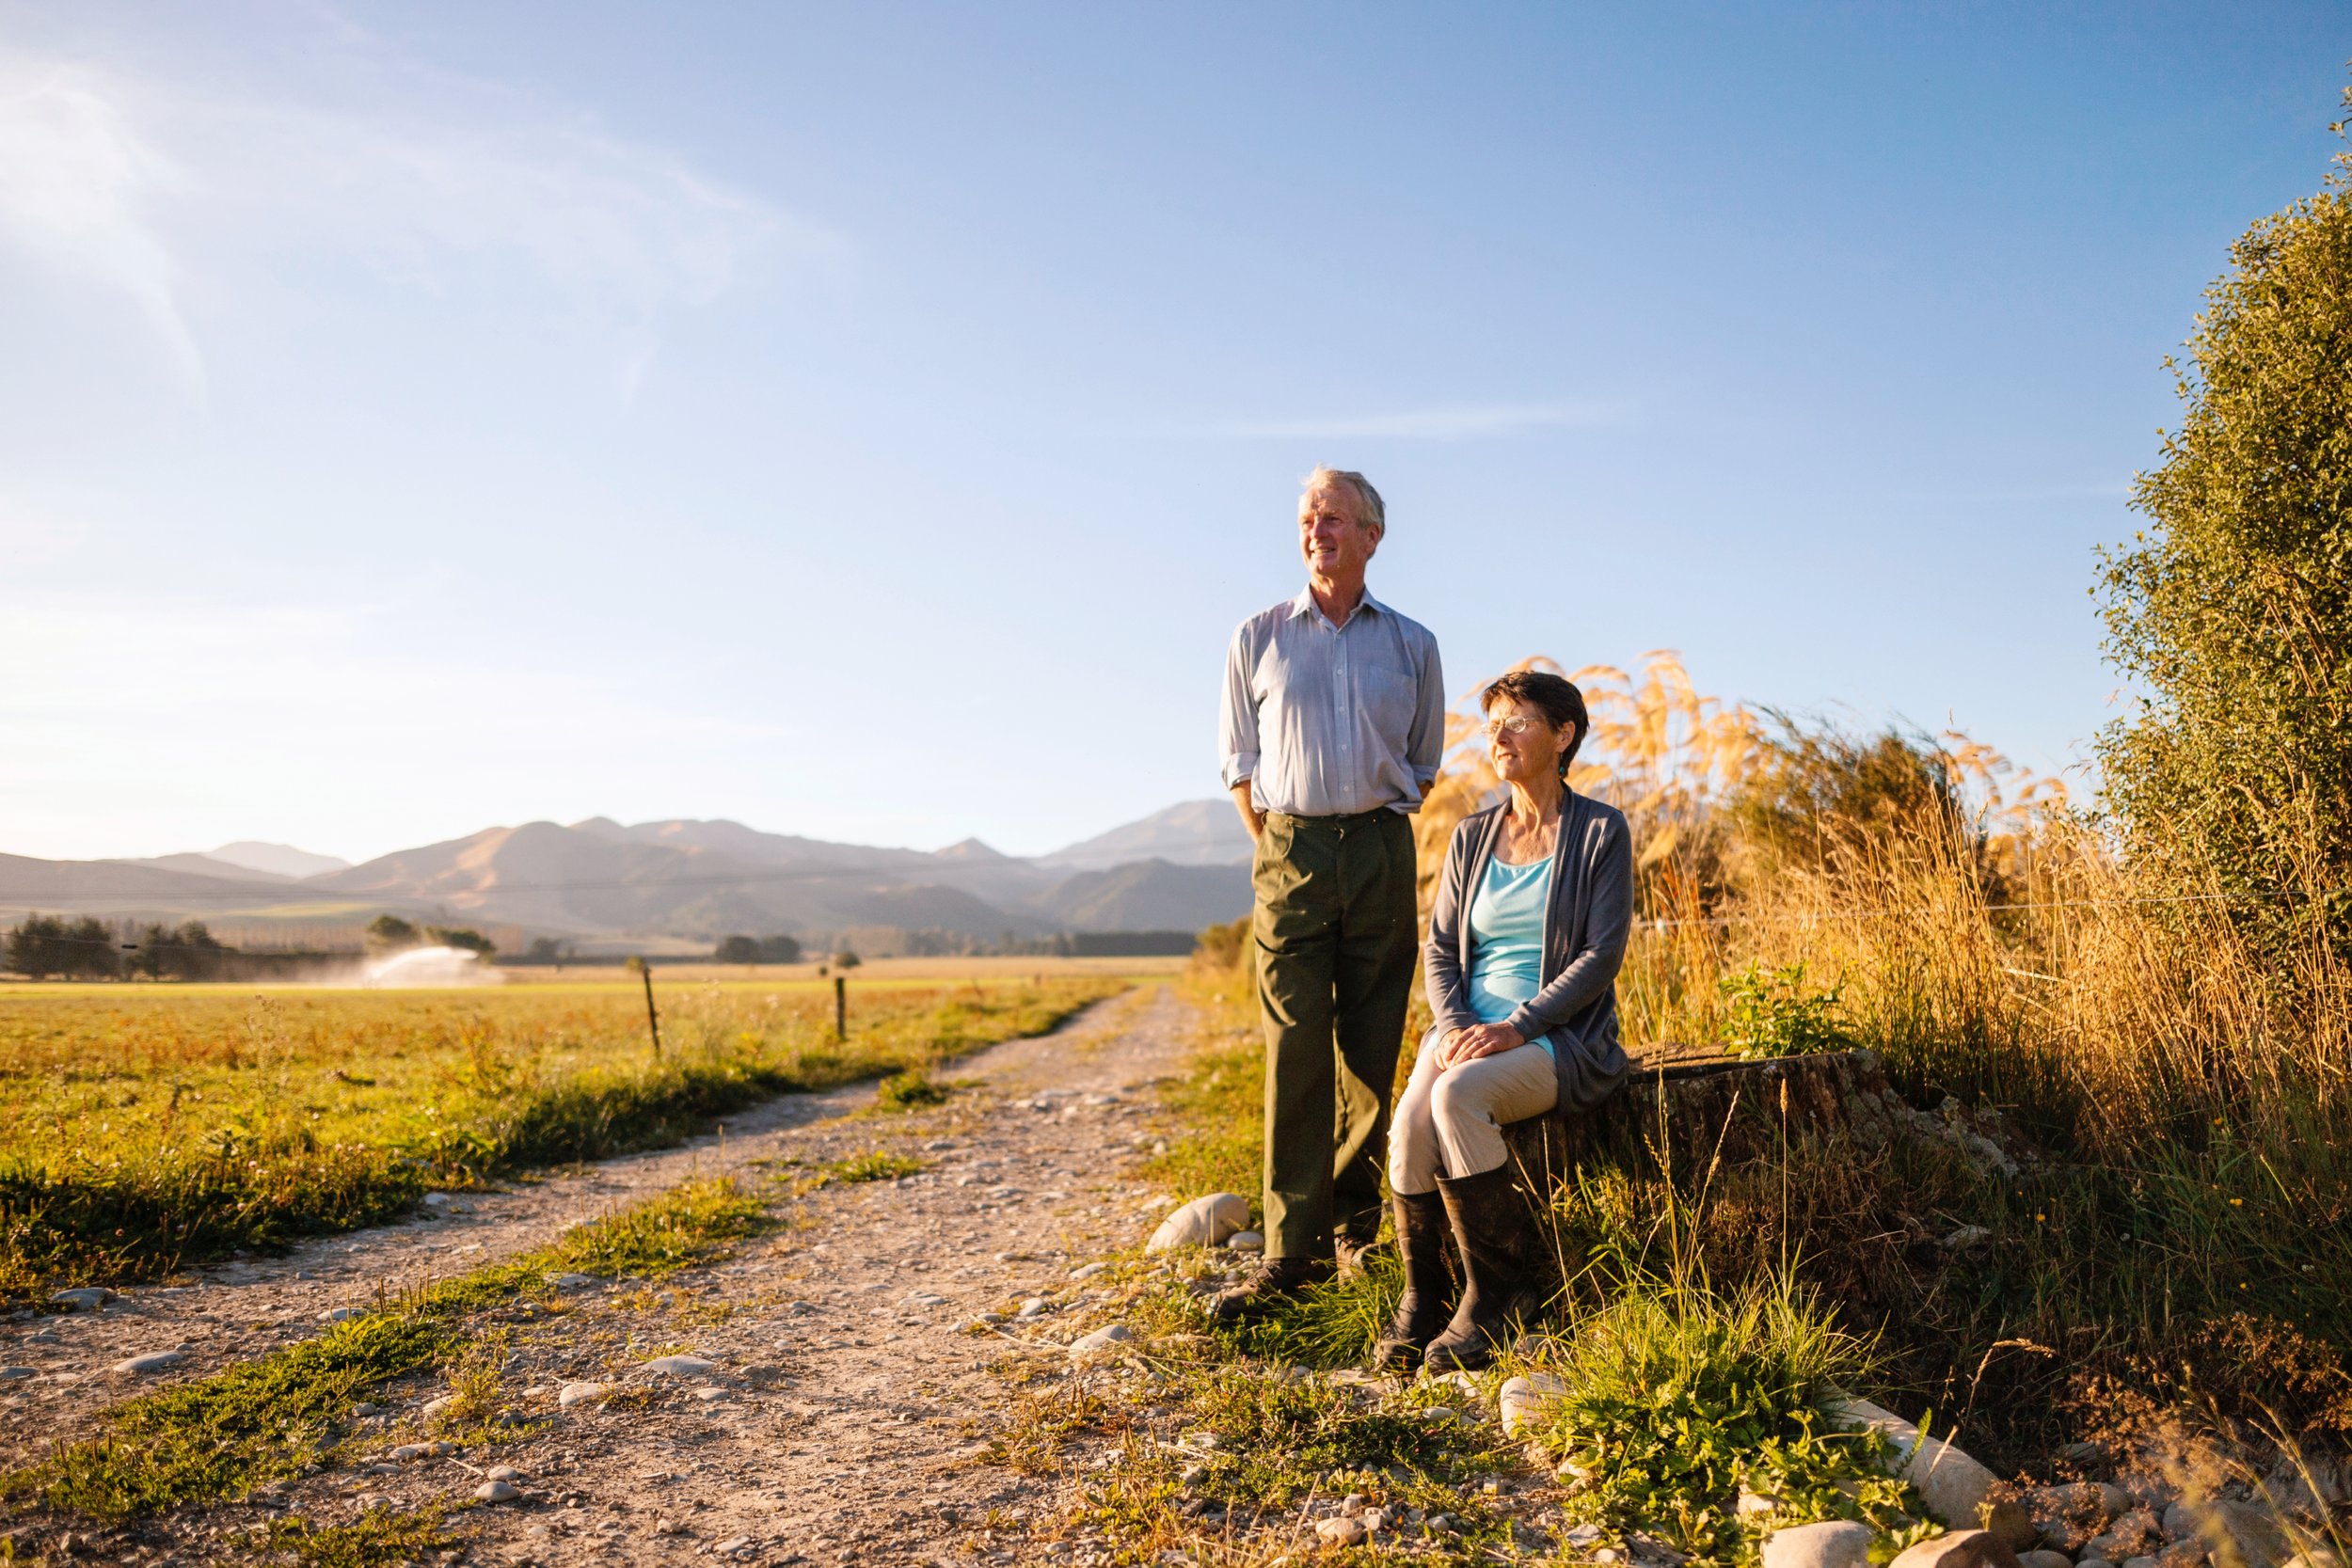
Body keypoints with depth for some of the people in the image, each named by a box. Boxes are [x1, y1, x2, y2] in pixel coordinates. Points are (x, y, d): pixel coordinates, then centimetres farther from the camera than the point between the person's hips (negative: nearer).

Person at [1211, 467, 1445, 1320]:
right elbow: (1240, 760, 12)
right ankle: (1292, 1248, -4)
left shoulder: (1412, 645, 10)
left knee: (1371, 1050, 3)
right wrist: (1278, 850, 8)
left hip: (1381, 853, 1)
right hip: (1291, 851, -1)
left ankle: (1354, 1218, 18)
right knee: (1295, 1050, -7)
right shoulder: (1258, 639, 7)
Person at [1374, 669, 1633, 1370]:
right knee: (1412, 1118, -28)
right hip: (1469, 1030, 4)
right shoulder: (1472, 835, 12)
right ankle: (1419, 1299, -11)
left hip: (1561, 1041, -4)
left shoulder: (1600, 831, -3)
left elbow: (1601, 956, -10)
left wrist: (1517, 1026, -19)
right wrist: (1454, 1024, -10)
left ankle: (1498, 1290, -16)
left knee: (1456, 1097, -33)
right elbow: (1439, 946, 10)